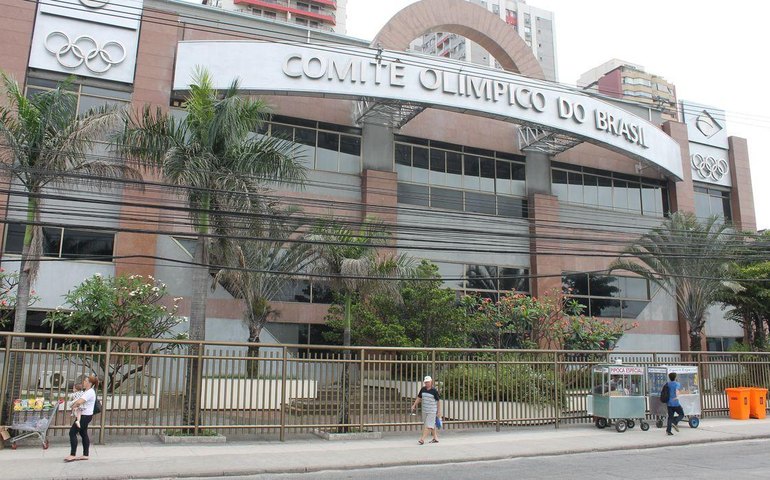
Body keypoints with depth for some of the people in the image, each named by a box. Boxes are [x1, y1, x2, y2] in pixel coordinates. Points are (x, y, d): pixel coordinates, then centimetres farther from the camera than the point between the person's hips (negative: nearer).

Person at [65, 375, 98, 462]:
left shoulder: (90, 392, -20)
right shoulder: (87, 391, 14)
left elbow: (79, 402, -29)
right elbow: (79, 400, 19)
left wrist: (73, 406, -10)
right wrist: (74, 404, -2)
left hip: (85, 416, -10)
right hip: (84, 415, 10)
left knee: (72, 432, -9)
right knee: (83, 433, 14)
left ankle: (72, 455, -5)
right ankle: (85, 455, 19)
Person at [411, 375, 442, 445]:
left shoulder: (434, 391, -11)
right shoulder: (423, 389, 4)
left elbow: (438, 401, -6)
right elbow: (419, 398, 14)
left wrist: (439, 411, -6)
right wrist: (414, 405, 7)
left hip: (432, 411, -6)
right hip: (424, 410, 6)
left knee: (428, 425, -8)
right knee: (432, 425, 15)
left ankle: (422, 439, -10)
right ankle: (435, 438, 26)